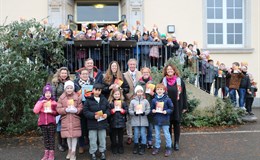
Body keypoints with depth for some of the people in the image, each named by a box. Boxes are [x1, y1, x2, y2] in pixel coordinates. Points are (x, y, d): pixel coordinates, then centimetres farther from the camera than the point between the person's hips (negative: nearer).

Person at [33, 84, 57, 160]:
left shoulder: (53, 102, 1)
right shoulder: (40, 101, 4)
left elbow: (57, 112, 5)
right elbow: (35, 111, -7)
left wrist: (52, 111, -15)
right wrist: (41, 102, -14)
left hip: (51, 122, -2)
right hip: (43, 123, 2)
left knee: (51, 138, 1)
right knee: (45, 138, 9)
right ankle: (46, 153, 16)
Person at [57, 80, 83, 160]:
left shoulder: (77, 97, -1)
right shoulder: (61, 98, 0)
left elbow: (81, 108, 2)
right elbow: (58, 109, -2)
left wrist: (76, 110, -18)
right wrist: (66, 109, -17)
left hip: (75, 119, -1)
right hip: (65, 120, 1)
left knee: (74, 135, -1)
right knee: (68, 136, 9)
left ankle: (73, 152, 11)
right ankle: (70, 150, 30)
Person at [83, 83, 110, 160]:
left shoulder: (104, 99, 2)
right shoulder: (88, 100, -7)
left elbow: (108, 108, 10)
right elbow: (85, 111, -10)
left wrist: (106, 114, -11)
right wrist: (93, 116, -21)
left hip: (102, 122, 3)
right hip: (92, 123, -3)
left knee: (102, 138, 13)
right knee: (93, 139, 5)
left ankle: (102, 151, 28)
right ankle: (92, 152, 21)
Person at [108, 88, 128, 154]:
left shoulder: (123, 102, 2)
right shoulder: (110, 103, -2)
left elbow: (126, 110, 1)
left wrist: (122, 110, -16)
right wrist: (112, 111, -22)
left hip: (121, 122, 1)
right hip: (113, 122, -1)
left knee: (120, 135, 11)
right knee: (113, 136, 9)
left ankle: (120, 148, 23)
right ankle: (114, 148, 22)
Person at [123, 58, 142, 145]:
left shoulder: (140, 74, 8)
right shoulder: (124, 75, 3)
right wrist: (126, 95, -13)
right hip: (129, 99, -1)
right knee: (129, 119, 4)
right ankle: (129, 136, 13)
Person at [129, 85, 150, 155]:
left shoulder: (145, 101, 1)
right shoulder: (133, 101, 0)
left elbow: (148, 110, 1)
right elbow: (130, 110, 0)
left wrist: (144, 113, -16)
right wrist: (134, 113, -17)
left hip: (143, 120, 0)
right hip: (135, 120, 0)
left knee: (143, 133, 2)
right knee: (136, 134, 7)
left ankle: (143, 147, 13)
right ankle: (136, 147, 22)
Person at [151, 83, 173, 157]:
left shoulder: (167, 99, -7)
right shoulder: (154, 100, 2)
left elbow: (171, 108, -3)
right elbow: (151, 108, 12)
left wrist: (166, 111, -19)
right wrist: (152, 110, -9)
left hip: (165, 120, -3)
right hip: (156, 120, 3)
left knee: (166, 134, 5)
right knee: (157, 135, 13)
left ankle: (168, 148, 17)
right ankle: (157, 147, 25)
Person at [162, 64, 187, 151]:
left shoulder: (179, 81, 1)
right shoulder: (163, 81, 3)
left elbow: (183, 94, 3)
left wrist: (184, 106, 1)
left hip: (177, 106, 0)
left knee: (177, 124, 7)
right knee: (168, 124, 8)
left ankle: (176, 143, 17)